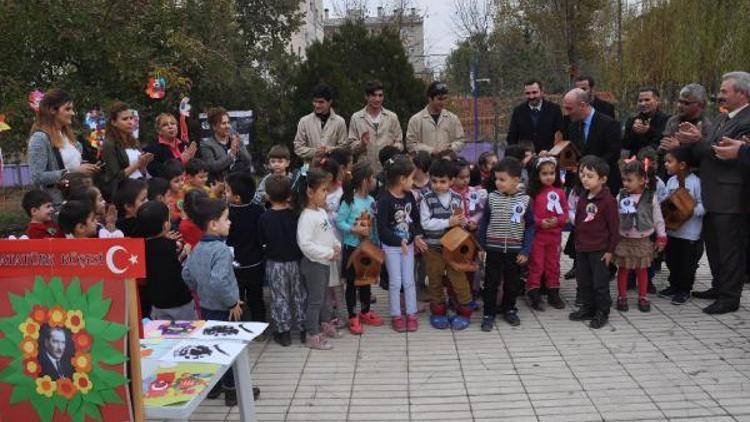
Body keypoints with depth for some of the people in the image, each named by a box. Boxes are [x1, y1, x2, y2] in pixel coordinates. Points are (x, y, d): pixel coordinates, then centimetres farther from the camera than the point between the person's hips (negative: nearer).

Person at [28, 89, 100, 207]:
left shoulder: (67, 134, 12)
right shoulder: (40, 138, -11)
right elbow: (37, 177, -19)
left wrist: (87, 168, 3)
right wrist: (72, 172, -20)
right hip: (57, 204, -7)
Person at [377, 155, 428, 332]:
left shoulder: (409, 196, -1)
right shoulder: (385, 199, -20)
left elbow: (416, 218, 10)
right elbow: (382, 228, -22)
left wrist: (417, 236, -5)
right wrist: (400, 241, -28)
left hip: (408, 244, 5)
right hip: (391, 246, -5)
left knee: (409, 281, 10)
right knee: (395, 282, 4)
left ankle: (411, 314, 21)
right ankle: (396, 316, 19)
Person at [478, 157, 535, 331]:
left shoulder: (525, 200, -6)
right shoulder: (492, 197, -5)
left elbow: (530, 226, -1)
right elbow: (484, 222, 2)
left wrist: (525, 251, -5)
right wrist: (481, 246, 0)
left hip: (515, 250, 0)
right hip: (493, 249, 0)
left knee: (512, 283, 14)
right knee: (491, 282, 5)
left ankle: (509, 309, 33)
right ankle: (488, 314, 17)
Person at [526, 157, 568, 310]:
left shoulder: (560, 192, 3)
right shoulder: (533, 192, -7)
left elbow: (565, 212, 3)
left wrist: (558, 220, -15)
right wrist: (540, 222, -21)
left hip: (555, 234, 3)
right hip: (537, 234, -3)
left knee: (553, 264, 14)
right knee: (536, 265, 3)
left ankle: (553, 293, 25)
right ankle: (533, 294, 9)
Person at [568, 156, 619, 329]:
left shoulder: (608, 200, -15)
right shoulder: (583, 198, 5)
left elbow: (614, 227, -12)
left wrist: (610, 250, -10)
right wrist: (577, 242, 14)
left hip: (599, 250, -7)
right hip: (581, 248, 7)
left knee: (600, 282, 4)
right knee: (583, 281, 15)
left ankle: (602, 313, 17)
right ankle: (587, 308, 30)